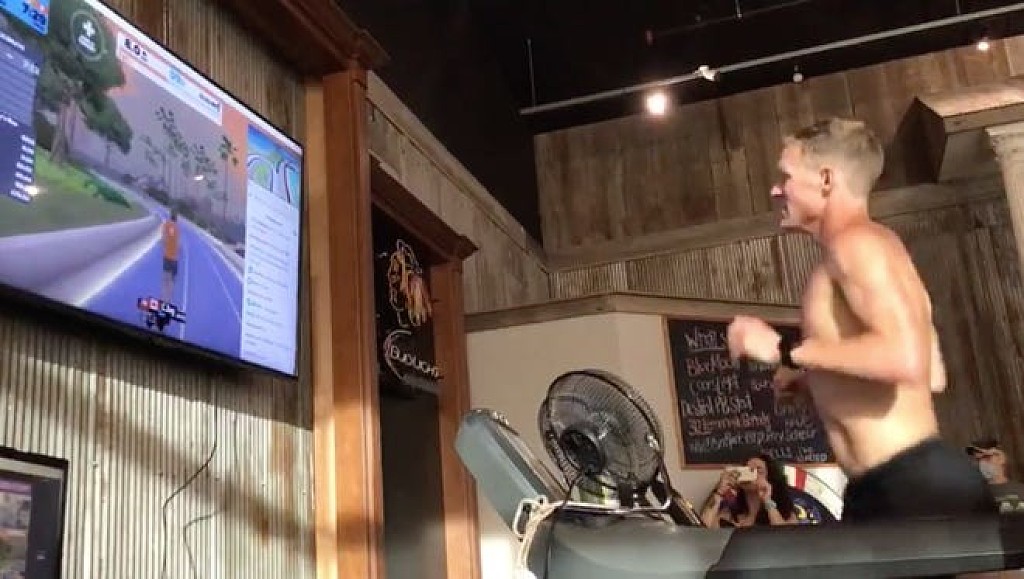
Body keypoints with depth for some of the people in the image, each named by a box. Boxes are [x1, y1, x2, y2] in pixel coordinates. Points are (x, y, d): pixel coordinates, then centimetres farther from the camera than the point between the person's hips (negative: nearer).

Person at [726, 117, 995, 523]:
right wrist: (812, 378, 24)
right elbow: (934, 376, 21)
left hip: (917, 488, -10)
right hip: (879, 490, 10)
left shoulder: (857, 242, -11)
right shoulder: (857, 248, 19)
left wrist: (785, 351, -18)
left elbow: (907, 358, -26)